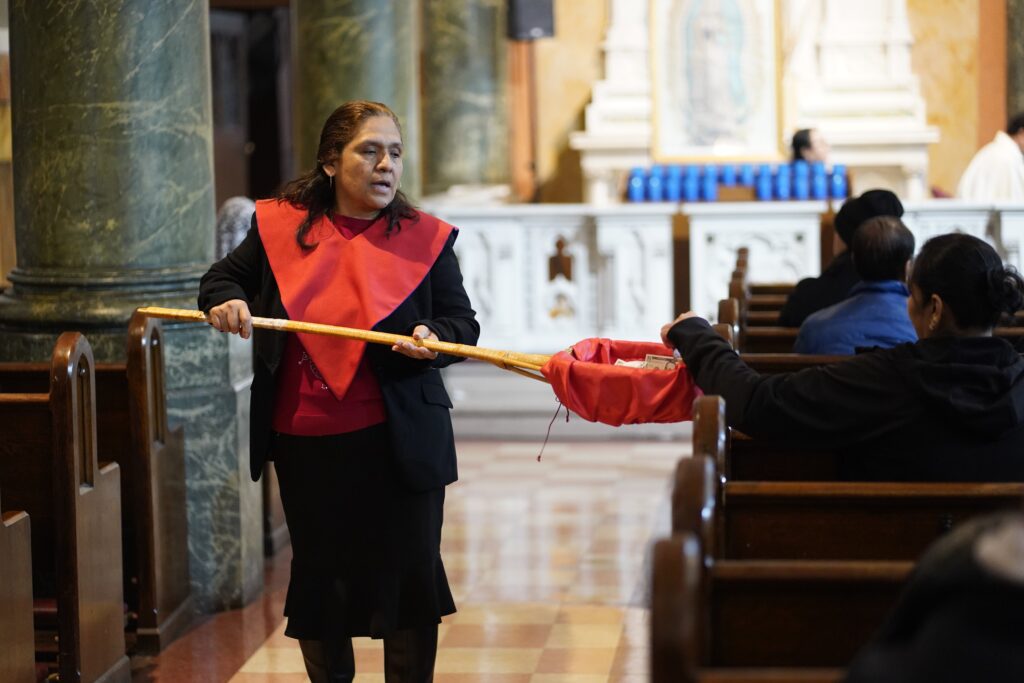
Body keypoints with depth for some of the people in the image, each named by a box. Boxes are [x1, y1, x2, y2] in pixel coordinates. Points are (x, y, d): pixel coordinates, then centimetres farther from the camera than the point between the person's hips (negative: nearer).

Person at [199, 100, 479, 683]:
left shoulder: (424, 238, -2)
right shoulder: (280, 227, 2)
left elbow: (462, 323, 0)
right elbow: (223, 278, 17)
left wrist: (434, 339, -21)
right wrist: (225, 301, -5)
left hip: (396, 441, -2)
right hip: (303, 439, 2)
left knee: (410, 569, 2)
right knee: (319, 576, 14)